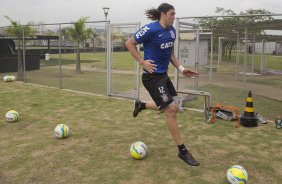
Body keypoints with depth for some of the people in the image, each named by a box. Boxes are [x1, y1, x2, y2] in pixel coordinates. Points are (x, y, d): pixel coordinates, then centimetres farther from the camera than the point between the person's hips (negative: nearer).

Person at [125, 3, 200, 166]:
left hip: (164, 75, 9)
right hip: (152, 77, -9)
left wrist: (181, 69, 6)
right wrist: (142, 62, -15)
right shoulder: (151, 29, -16)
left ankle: (141, 105, 35)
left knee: (173, 108, 14)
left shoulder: (172, 31, 7)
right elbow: (129, 43, -10)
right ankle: (183, 151, 4)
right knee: (171, 110, -9)